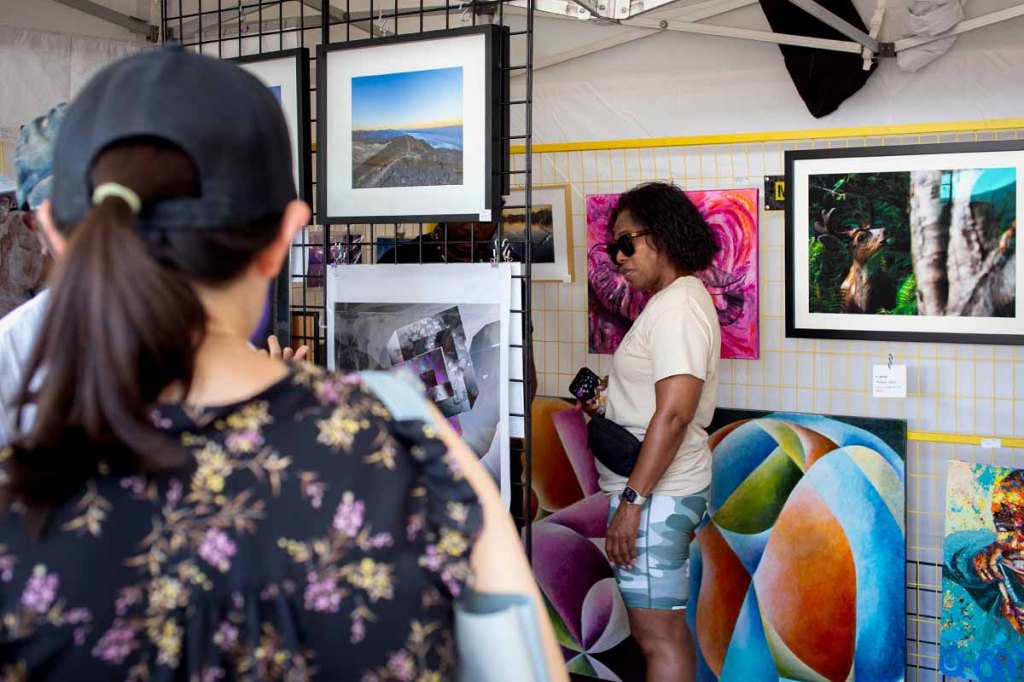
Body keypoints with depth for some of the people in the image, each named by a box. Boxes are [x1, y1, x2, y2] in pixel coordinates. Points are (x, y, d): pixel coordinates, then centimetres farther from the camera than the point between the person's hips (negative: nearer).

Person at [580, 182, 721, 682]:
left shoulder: (676, 306, -16)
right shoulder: (676, 300, 17)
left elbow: (674, 413, -24)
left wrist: (632, 499, -24)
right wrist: (609, 400, 11)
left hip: (655, 491, -11)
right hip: (658, 489, 11)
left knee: (658, 635, -7)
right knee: (663, 627, 17)